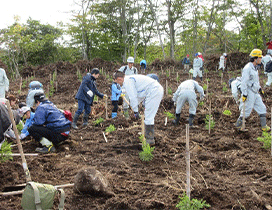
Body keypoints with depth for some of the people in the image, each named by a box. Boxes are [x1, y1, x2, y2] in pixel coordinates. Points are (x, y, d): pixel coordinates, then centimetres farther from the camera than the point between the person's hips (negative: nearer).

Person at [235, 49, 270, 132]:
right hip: (249, 93, -9)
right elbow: (243, 82, -21)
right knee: (246, 111, 0)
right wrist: (244, 94, -22)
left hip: (255, 93, 9)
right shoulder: (247, 68, -19)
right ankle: (238, 125, 16)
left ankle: (264, 126, 18)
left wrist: (259, 89, 26)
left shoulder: (254, 68, 12)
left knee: (262, 109, 10)